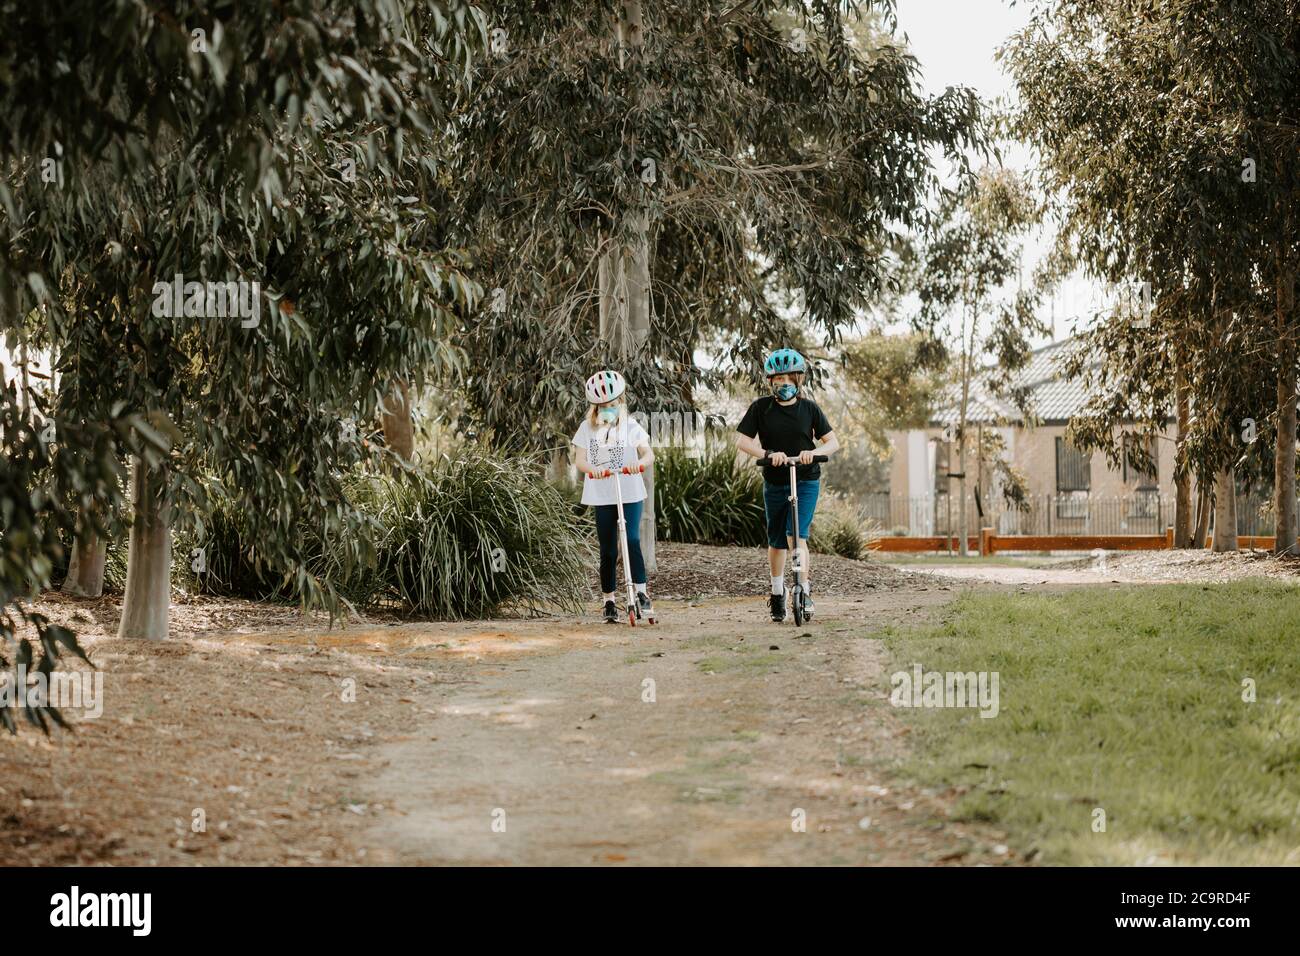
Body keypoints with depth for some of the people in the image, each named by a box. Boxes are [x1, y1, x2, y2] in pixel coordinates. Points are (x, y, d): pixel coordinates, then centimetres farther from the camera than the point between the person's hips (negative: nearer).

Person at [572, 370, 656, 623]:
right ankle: (609, 602, 12)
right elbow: (580, 459, 0)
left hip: (630, 493, -1)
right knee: (608, 550, 4)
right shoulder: (588, 428, 7)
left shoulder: (631, 427, 5)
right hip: (601, 496, 1)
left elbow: (648, 453, -4)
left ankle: (641, 593, -12)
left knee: (632, 540, -17)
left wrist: (639, 464, -28)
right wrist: (592, 468, -23)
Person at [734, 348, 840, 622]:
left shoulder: (809, 408, -3)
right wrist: (768, 453, -23)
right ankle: (777, 593, 28)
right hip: (775, 483, 2)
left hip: (806, 481, -2)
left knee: (796, 533, -19)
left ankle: (805, 590, -13)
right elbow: (742, 440, -7)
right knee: (776, 541, 11)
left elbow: (833, 442, -1)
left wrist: (813, 452, -22)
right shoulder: (761, 407, -4)